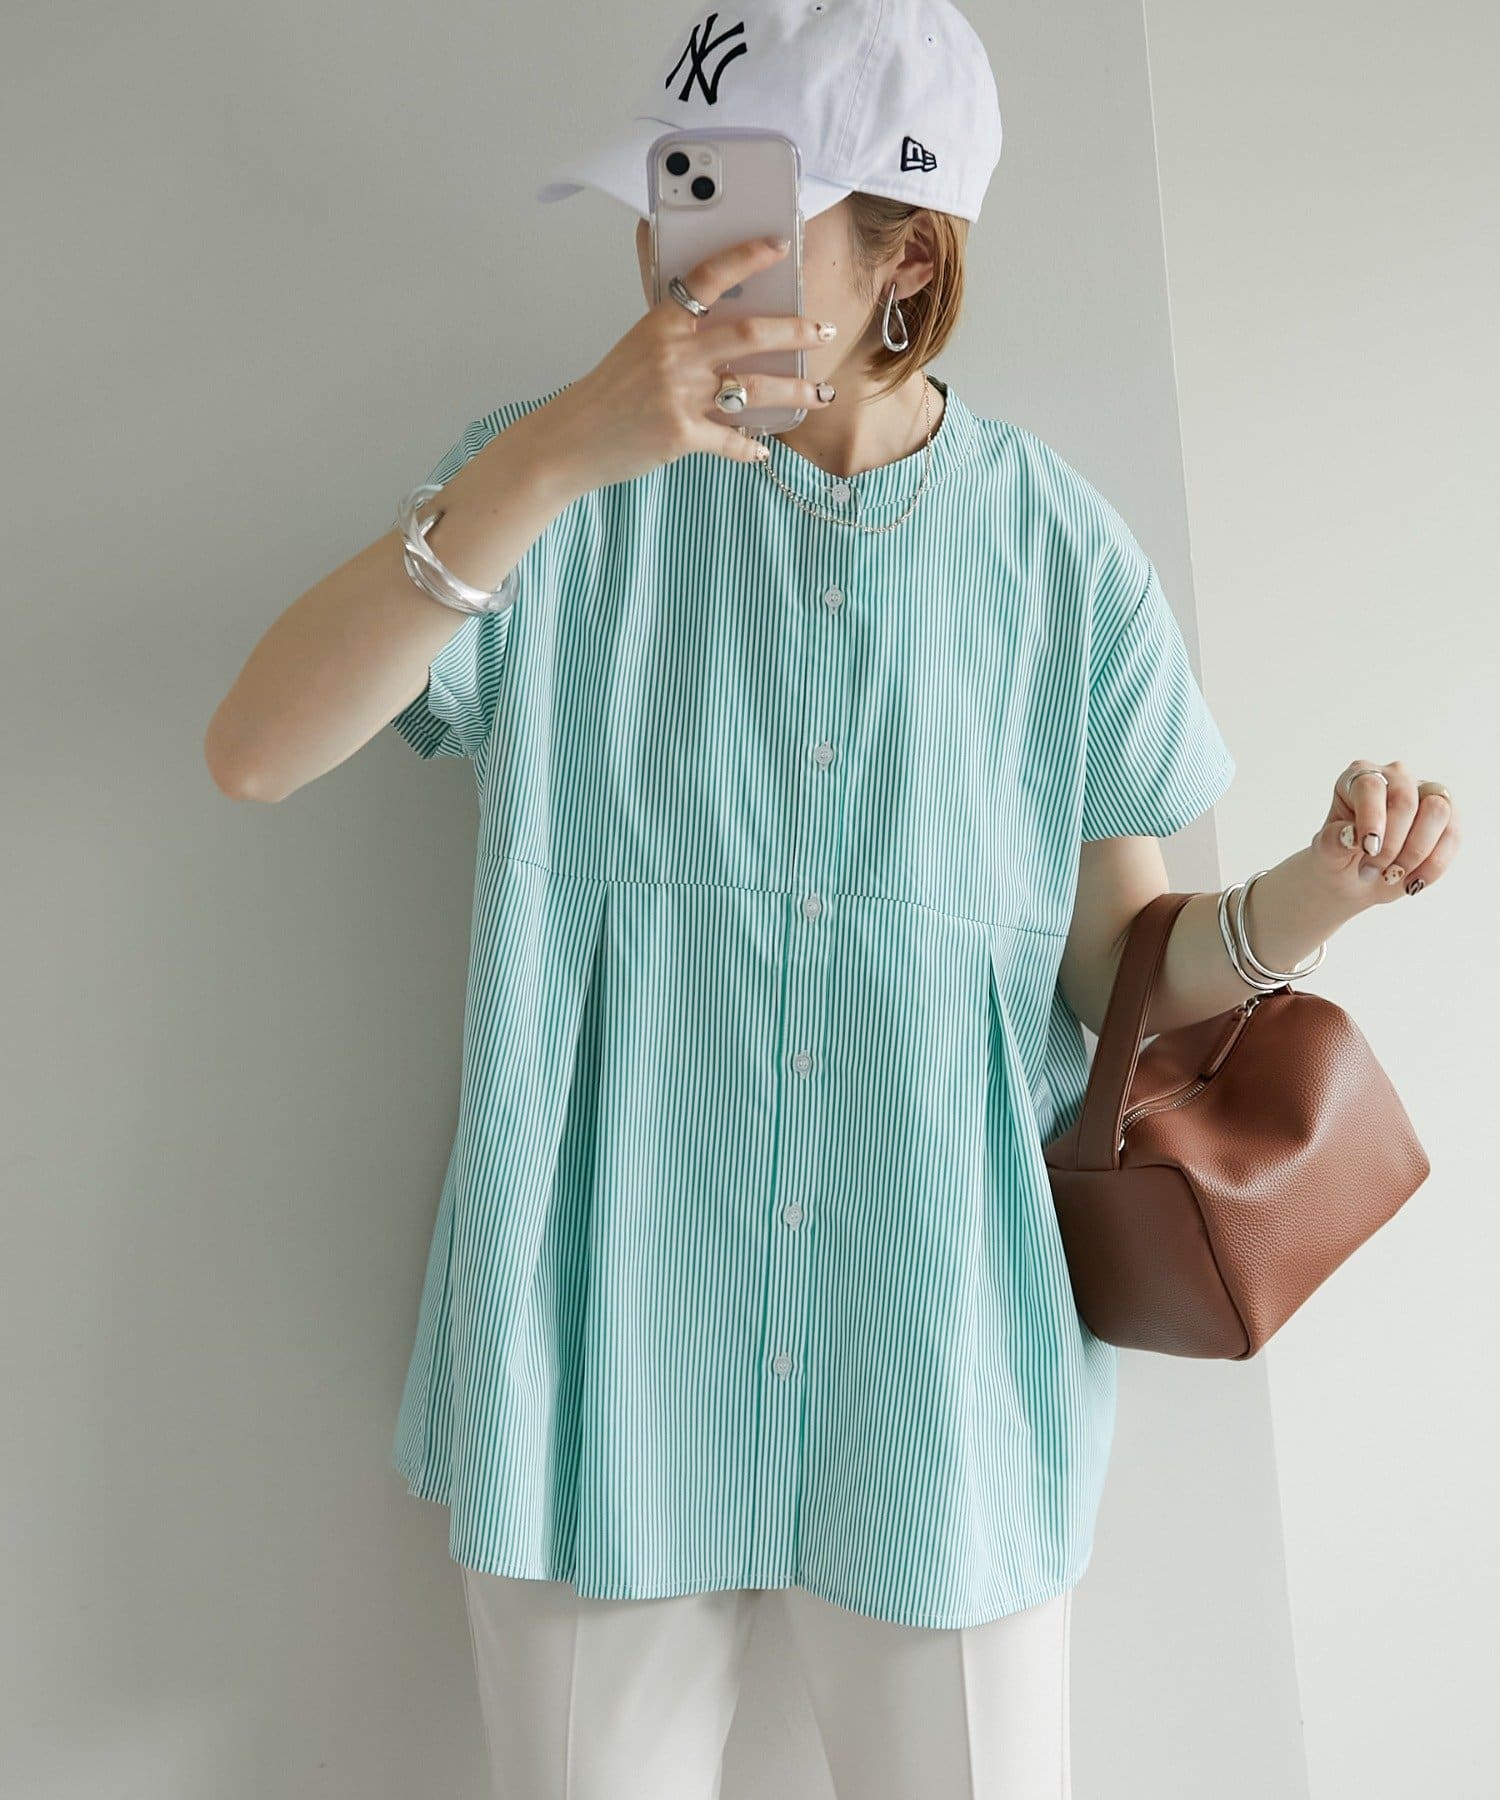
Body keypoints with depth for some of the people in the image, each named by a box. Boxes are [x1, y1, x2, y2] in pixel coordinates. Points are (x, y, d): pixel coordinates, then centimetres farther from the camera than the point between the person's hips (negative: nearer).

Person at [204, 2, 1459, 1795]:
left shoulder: (1055, 549, -3)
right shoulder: (569, 482, -5)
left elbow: (1117, 975, 3)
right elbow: (254, 753, -18)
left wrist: (1308, 895, -17)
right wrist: (552, 459, -27)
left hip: (941, 1383, 1)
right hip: (601, 1364, 0)